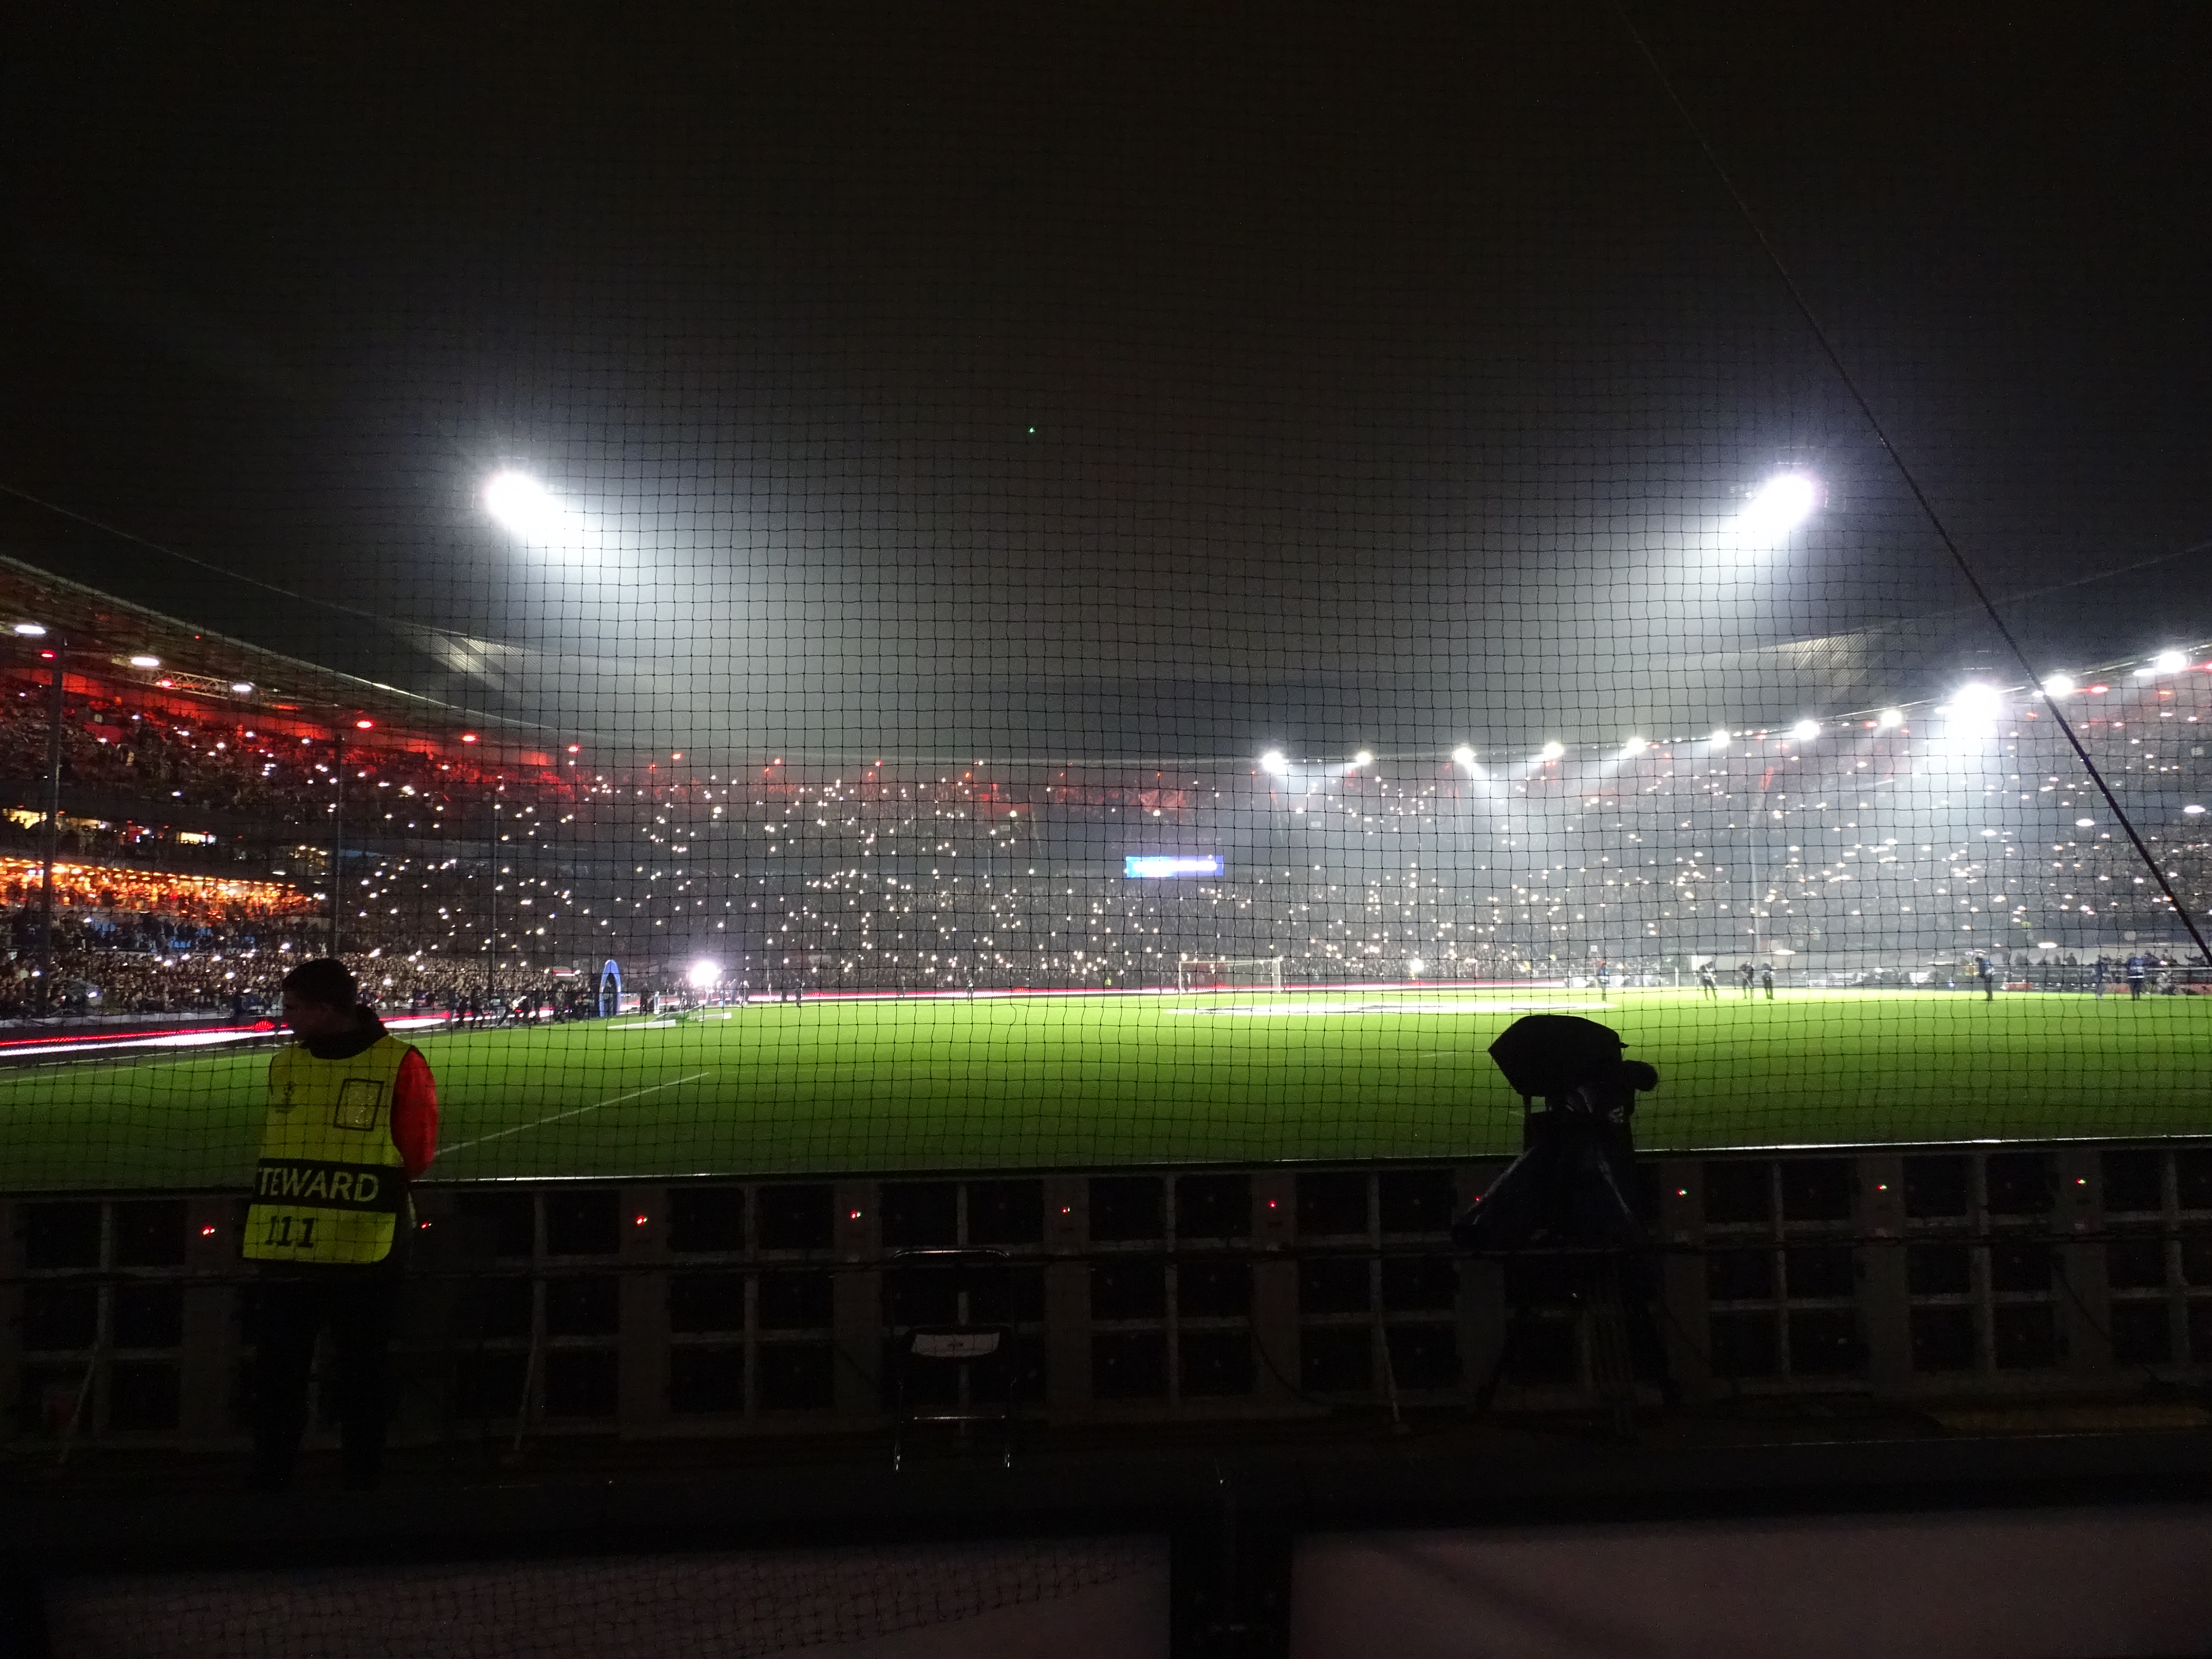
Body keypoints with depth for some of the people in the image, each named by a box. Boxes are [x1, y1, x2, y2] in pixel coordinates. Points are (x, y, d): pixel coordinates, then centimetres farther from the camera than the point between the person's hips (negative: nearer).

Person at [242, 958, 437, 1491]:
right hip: (285, 1250, 4)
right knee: (275, 1379, 11)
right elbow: (275, 1148, 18)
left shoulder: (399, 1065, -8)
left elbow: (415, 1153, -4)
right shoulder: (283, 1064, 8)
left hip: (365, 1253, -4)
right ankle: (268, 1485, 24)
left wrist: (367, 1183, -8)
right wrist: (304, 1184, 3)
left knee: (362, 1384, 9)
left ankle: (363, 1486, 21)